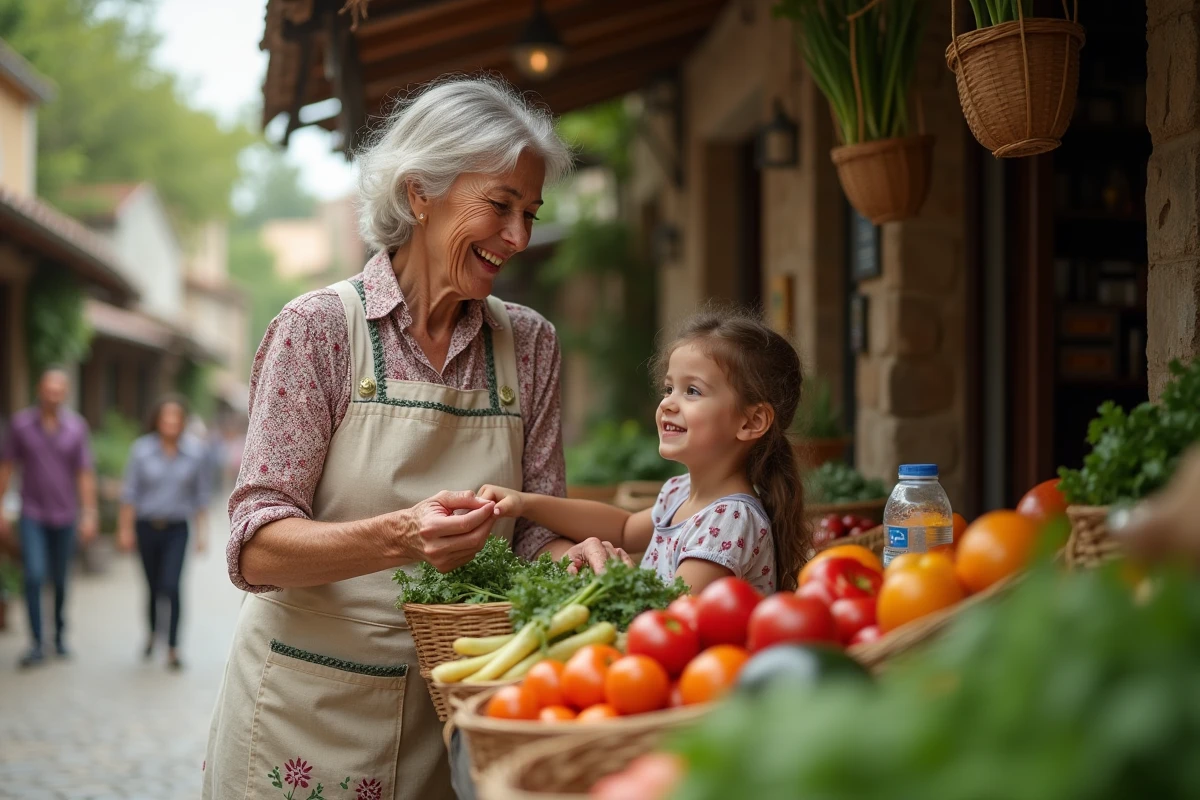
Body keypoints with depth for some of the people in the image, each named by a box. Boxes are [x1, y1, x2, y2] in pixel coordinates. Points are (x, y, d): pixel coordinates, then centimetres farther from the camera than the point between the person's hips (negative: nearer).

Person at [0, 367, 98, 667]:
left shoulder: (76, 426, -1)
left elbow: (85, 473, 1)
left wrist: (89, 514, -3)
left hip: (64, 516, 1)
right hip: (32, 515, -1)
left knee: (61, 580, 9)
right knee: (34, 575, -12)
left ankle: (60, 636, 26)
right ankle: (36, 644, -9)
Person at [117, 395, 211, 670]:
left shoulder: (196, 451, -5)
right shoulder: (141, 449, -5)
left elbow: (201, 494, 2)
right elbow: (130, 492, 0)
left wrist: (202, 532, 1)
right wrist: (125, 529, 0)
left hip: (176, 529, -1)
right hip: (147, 526, 1)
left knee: (171, 586, -14)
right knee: (153, 586, 12)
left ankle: (172, 647, -9)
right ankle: (153, 632, 37)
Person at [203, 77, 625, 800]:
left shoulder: (529, 345, 1)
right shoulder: (320, 327, -11)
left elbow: (534, 534, 4)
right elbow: (256, 547, -16)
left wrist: (570, 555, -19)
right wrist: (397, 539, -33)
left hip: (450, 721, 4)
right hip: (308, 713, -3)